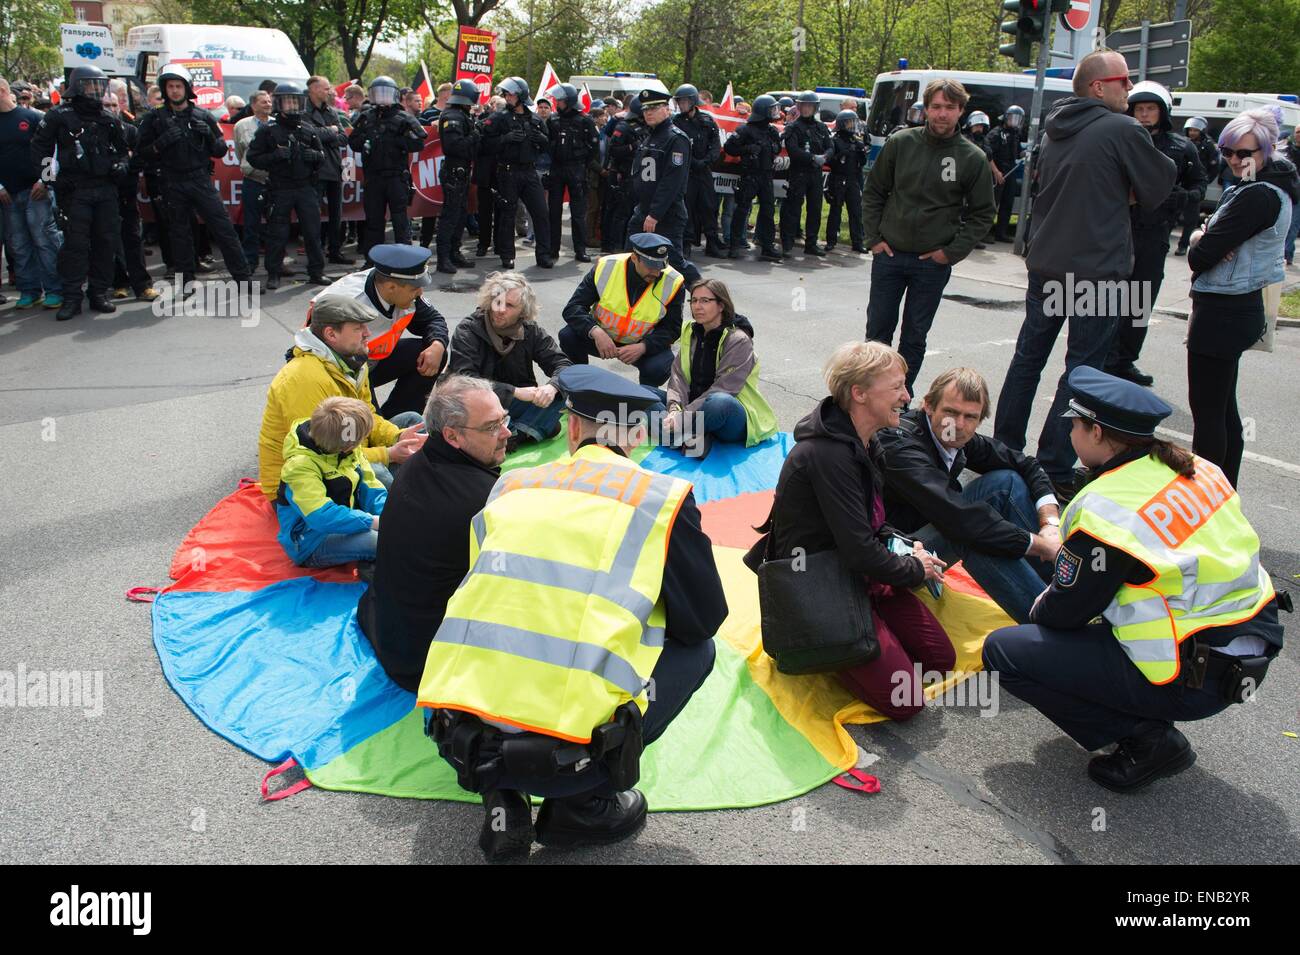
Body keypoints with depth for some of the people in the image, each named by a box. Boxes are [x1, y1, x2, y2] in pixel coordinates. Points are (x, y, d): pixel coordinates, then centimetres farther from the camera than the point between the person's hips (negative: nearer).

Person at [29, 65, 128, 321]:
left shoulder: (109, 119, 15)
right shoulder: (59, 115, 2)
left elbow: (123, 149, 25)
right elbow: (39, 146, 3)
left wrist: (121, 165, 5)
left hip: (106, 189, 4)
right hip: (74, 191, -4)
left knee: (106, 242, 4)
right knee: (75, 243, -7)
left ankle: (99, 293, 14)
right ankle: (71, 298, -2)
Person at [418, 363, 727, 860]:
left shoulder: (510, 487, 15)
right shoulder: (661, 498, 3)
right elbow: (705, 617, 11)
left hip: (456, 741, 5)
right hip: (564, 756, -4)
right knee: (695, 648, 18)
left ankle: (502, 800, 15)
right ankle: (583, 805, 10)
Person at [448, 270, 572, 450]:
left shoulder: (531, 332, -1)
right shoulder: (467, 331, -13)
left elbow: (562, 363, -5)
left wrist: (552, 387, -29)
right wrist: (515, 392, -30)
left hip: (515, 405, 3)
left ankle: (515, 435, -29)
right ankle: (529, 430, -23)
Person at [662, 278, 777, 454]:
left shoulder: (739, 340, -12)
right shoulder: (690, 332, 7)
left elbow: (723, 388, -21)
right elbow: (679, 375, -4)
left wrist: (684, 415, -28)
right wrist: (674, 408, -24)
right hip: (695, 407, 6)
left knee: (720, 401, -41)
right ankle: (689, 435, -30)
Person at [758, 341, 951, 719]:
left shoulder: (864, 443, 5)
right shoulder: (828, 454, -27)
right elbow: (859, 553, -27)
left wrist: (902, 545, 1)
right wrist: (916, 569, -10)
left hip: (860, 574, 10)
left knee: (941, 657, 9)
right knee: (903, 699, -13)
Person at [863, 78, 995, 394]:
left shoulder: (973, 158, -3)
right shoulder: (900, 143, -2)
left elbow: (982, 214, 3)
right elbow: (874, 192, 7)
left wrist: (952, 252, -5)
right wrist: (874, 238, 0)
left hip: (933, 263, -1)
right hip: (888, 255, 1)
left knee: (915, 337, 8)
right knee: (877, 329, 7)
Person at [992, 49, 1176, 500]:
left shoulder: (1056, 131, 11)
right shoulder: (1124, 131, -12)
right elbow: (1161, 184, -4)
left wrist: (1119, 193, 11)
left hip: (1045, 264, 7)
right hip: (1097, 270, -7)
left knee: (1028, 357, 15)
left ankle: (1005, 449, 23)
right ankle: (1054, 471, 2)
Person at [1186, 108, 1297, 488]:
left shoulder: (1258, 197, -19)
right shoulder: (1242, 189, 13)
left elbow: (1200, 256, -22)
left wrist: (1198, 243, 0)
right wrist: (1202, 236, -9)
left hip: (1223, 312, -11)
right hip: (1236, 309, 11)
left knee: (1206, 410, -5)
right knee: (1223, 408, 17)